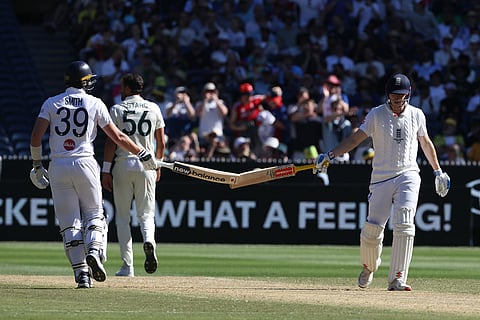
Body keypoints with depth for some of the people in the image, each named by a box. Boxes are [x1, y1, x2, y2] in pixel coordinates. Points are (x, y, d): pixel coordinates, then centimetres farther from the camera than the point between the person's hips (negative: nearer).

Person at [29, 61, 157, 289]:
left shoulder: (52, 103, 6)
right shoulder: (95, 104, 3)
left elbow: (36, 135, -2)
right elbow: (117, 136, 4)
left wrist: (37, 164, 9)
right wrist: (142, 153, 13)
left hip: (58, 166, 1)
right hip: (84, 163, -1)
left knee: (69, 221, 3)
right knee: (94, 214, 11)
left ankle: (81, 271, -6)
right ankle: (94, 251, -18)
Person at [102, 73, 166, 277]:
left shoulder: (117, 109, -1)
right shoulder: (153, 109, 6)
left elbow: (111, 141, -7)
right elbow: (161, 142, 7)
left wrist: (106, 170, -5)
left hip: (123, 165, -2)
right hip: (146, 165, 2)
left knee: (122, 216, 7)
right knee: (146, 213, 8)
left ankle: (128, 266, 3)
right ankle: (149, 240, -25)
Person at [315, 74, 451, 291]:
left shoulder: (416, 115, 6)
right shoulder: (376, 115, 0)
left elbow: (425, 142, 20)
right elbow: (355, 139, -6)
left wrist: (438, 171, 25)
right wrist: (329, 156, -18)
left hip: (408, 175, 1)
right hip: (381, 178, -1)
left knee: (404, 225, -17)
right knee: (372, 229, -4)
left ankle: (397, 279, -19)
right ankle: (369, 266, 28)